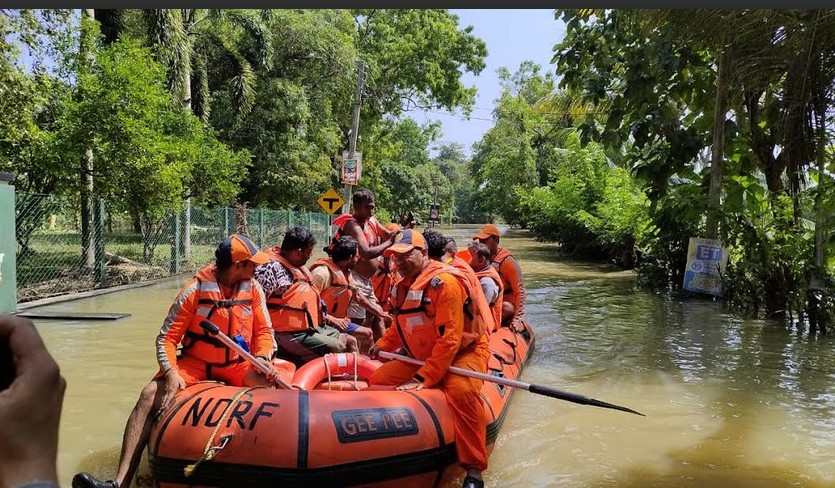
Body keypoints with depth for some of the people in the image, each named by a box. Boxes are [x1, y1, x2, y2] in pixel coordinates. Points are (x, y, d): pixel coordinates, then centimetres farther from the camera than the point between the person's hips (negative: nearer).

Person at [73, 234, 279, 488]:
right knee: (150, 395, -23)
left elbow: (264, 331, 3)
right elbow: (166, 338, -11)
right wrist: (171, 372, -26)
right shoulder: (195, 290, -14)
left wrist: (263, 357, -17)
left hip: (238, 365, 1)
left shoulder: (253, 289, -4)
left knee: (277, 384, -28)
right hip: (195, 363, -1)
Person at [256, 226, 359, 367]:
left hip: (311, 327, 10)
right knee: (338, 349, -18)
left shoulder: (300, 268, 13)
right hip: (289, 335, -10)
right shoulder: (272, 269, -18)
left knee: (350, 341, 8)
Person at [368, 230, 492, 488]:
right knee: (378, 379, -2)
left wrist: (423, 378, -31)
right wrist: (382, 345, 2)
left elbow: (449, 338, -28)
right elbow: (399, 325, 22)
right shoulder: (402, 286, 6)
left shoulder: (444, 281, -22)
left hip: (463, 353, -8)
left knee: (461, 391, -36)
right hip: (421, 358, 8)